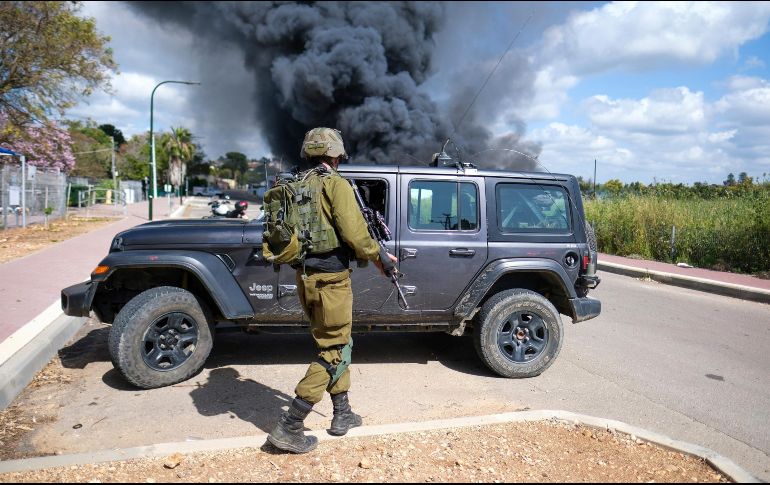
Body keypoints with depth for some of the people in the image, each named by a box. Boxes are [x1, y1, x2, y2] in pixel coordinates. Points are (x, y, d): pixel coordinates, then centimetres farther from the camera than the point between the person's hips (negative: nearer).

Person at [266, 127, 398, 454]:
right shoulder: (336, 184, -10)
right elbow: (353, 232, -18)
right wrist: (378, 256, -4)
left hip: (305, 277, 8)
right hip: (330, 279, -8)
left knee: (333, 344, 20)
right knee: (334, 352, 1)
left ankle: (343, 414, 31)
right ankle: (289, 428, 2)